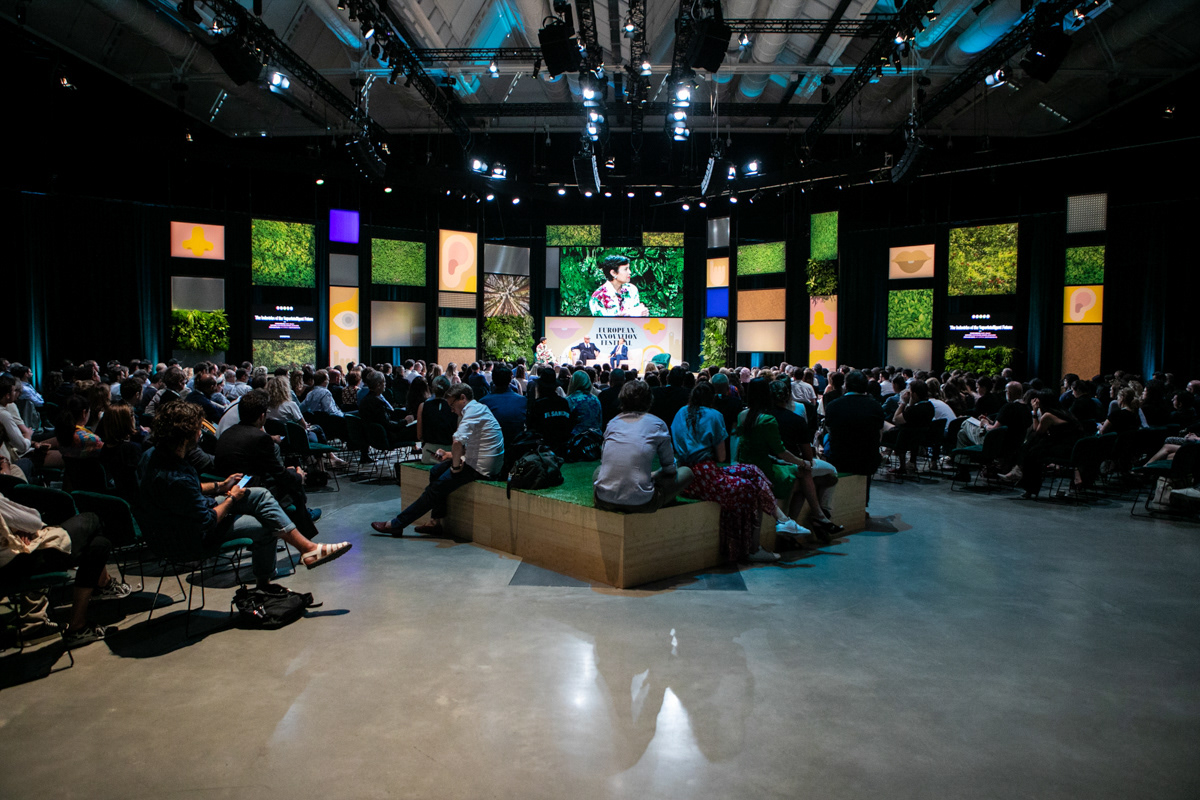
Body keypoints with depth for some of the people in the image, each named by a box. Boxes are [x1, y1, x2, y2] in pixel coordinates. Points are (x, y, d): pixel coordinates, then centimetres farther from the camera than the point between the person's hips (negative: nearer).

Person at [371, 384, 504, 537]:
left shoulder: (473, 410, -16)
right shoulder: (477, 408, 18)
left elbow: (458, 441, -31)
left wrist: (455, 465, -19)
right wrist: (452, 455, 11)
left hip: (481, 467, -10)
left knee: (436, 489, -5)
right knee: (436, 472, 16)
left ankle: (396, 524, 3)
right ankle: (437, 521, 15)